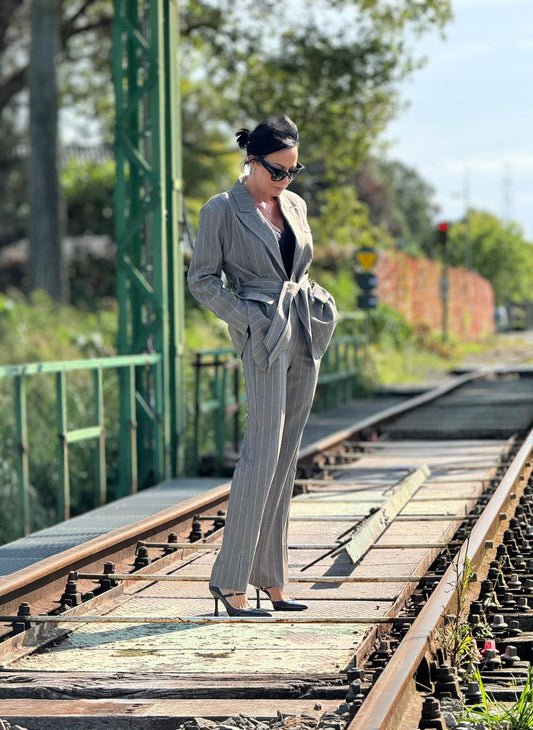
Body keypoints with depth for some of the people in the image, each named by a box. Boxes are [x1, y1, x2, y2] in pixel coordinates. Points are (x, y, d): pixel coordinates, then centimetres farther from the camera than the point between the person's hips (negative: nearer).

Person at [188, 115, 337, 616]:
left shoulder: (295, 206, 13)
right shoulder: (222, 210, -5)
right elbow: (202, 279, -3)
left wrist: (313, 303, 6)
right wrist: (246, 320, -12)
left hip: (304, 335, 7)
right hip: (264, 335, -6)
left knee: (286, 457, 6)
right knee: (263, 451, -12)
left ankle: (270, 578, 10)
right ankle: (230, 579, -7)